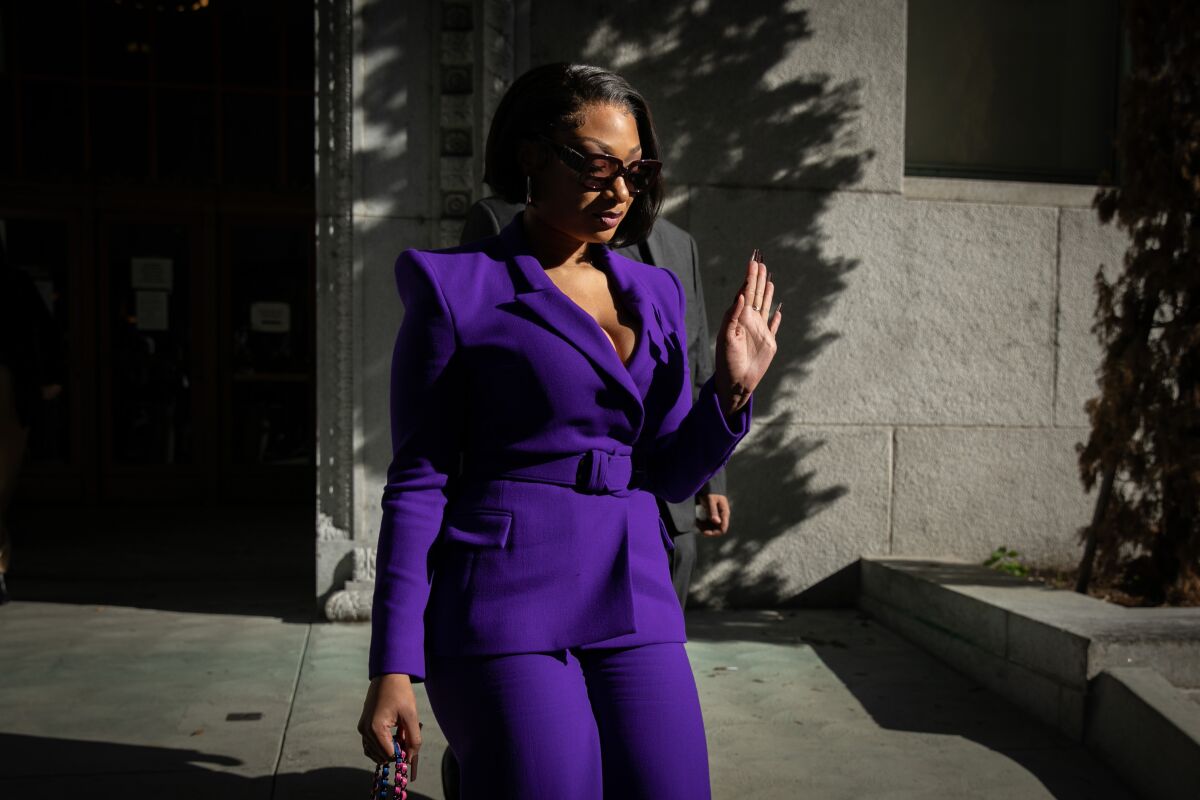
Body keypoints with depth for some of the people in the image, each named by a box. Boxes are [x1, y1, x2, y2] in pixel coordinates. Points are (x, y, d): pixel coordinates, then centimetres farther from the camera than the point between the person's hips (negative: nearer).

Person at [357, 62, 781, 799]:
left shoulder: (654, 295, 12)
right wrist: (394, 667, -7)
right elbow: (418, 482, -4)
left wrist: (732, 390, -3)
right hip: (508, 608, -5)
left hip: (634, 604, 5)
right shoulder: (456, 289, -3)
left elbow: (670, 475, 13)